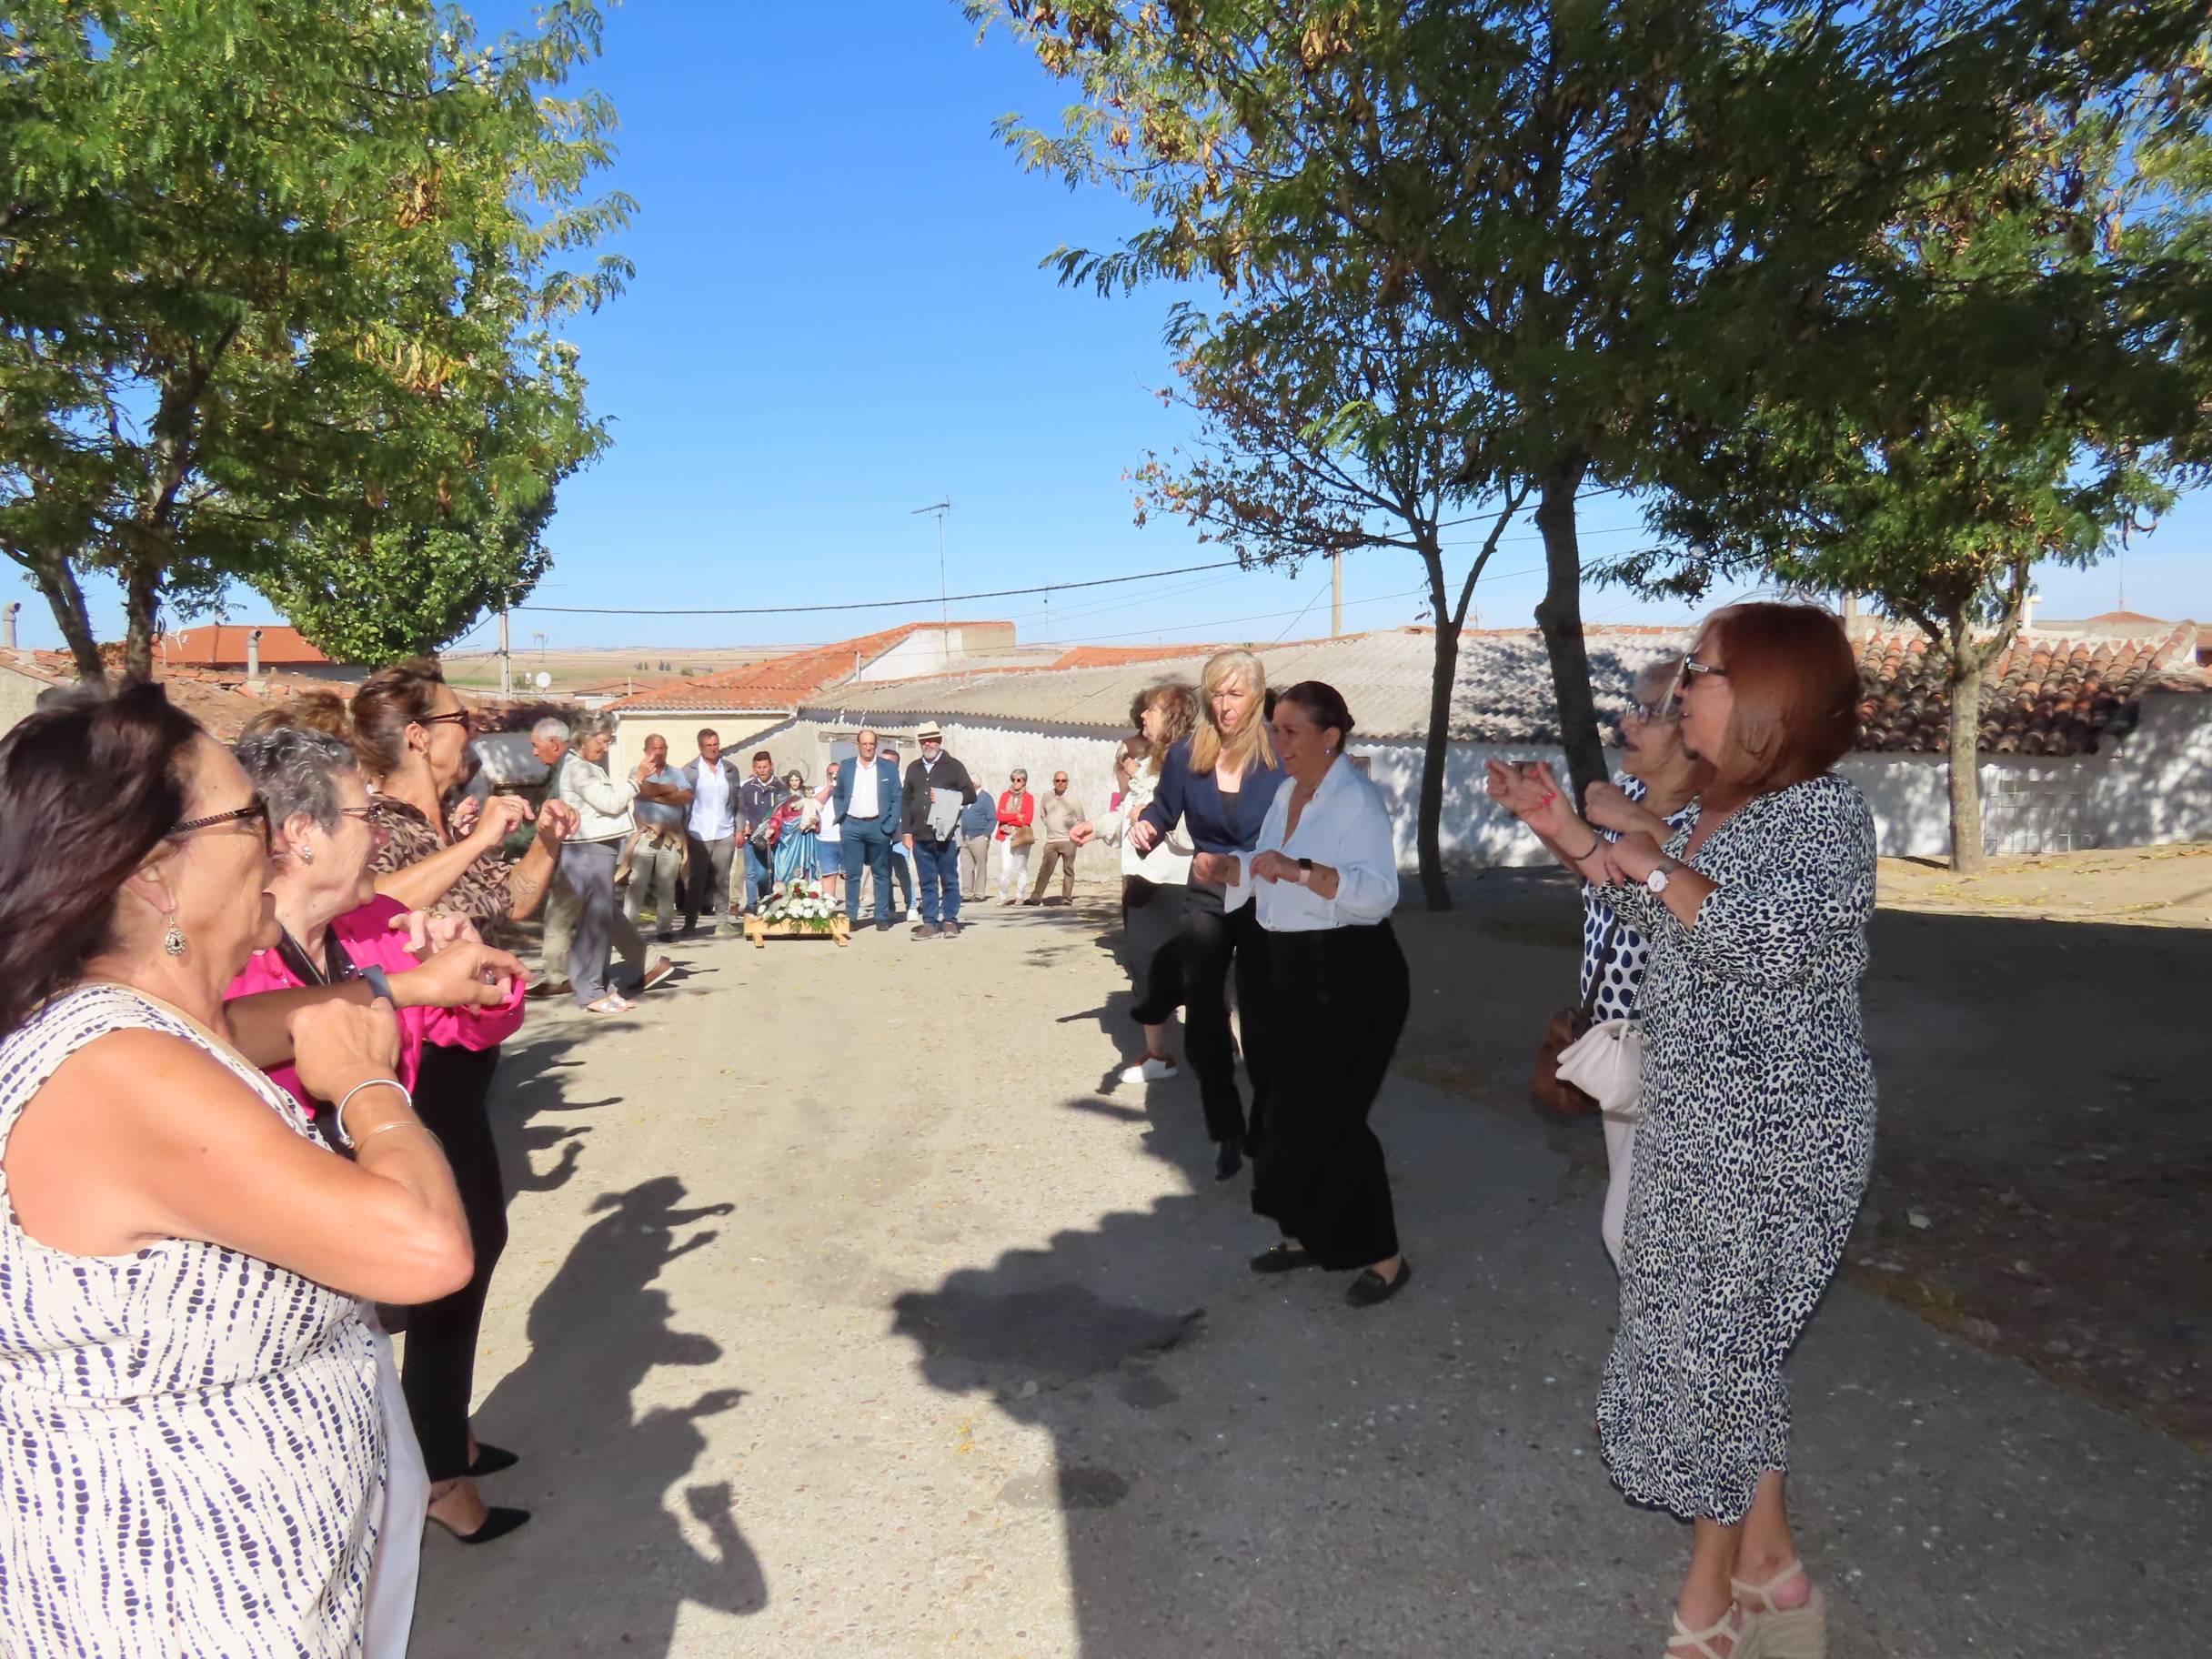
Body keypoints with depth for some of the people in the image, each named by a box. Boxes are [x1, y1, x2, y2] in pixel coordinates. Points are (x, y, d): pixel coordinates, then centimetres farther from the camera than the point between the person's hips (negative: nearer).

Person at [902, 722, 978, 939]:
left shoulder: (954, 766, 6)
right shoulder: (914, 769, 17)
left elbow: (970, 795, 1)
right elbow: (906, 801, 15)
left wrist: (944, 799, -11)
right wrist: (906, 831, 7)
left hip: (946, 835, -3)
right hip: (920, 836, 3)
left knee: (949, 880, 1)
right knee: (927, 882, 5)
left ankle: (950, 921, 8)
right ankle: (930, 923, 8)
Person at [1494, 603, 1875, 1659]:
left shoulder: (1821, 809, -18)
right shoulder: (1726, 806, 9)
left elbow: (1767, 940, -32)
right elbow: (1661, 918, 20)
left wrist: (1649, 850, -23)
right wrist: (1570, 831, 8)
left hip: (1769, 1133, -9)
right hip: (1701, 1123, 9)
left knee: (1710, 1344, 4)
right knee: (1727, 1341, 19)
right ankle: (1769, 1564, 37)